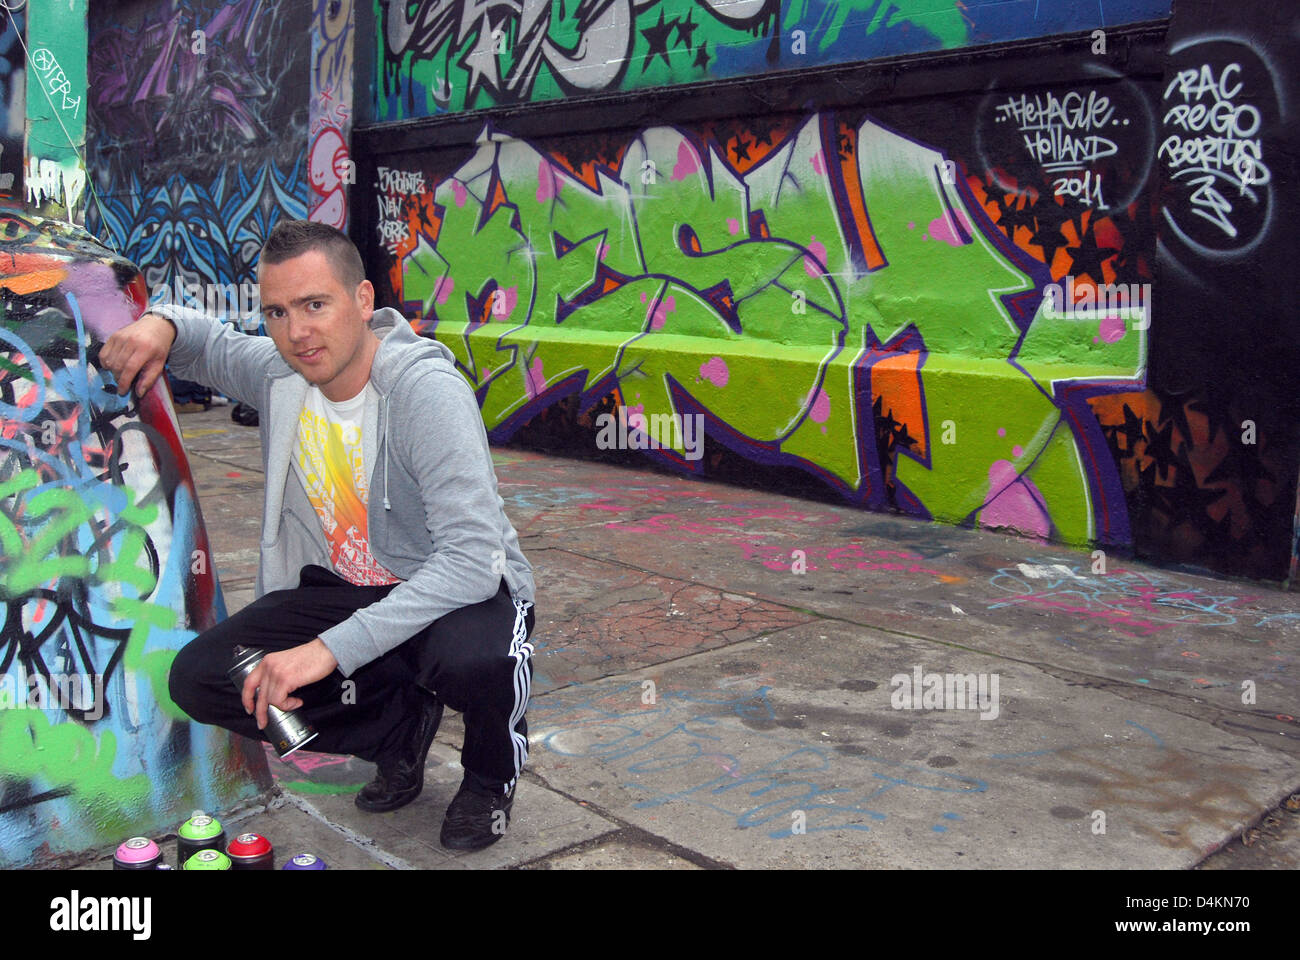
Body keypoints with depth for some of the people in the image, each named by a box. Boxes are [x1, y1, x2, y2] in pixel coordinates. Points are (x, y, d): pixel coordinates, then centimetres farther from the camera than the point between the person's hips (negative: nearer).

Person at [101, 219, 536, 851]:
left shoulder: (428, 392, -27)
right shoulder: (278, 373, -5)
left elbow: (472, 556, -35)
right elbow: (209, 342, 19)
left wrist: (334, 648, -40)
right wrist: (161, 324, -8)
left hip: (463, 589, -6)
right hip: (342, 586, 6)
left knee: (470, 657, -40)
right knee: (198, 678, -10)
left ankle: (492, 771, -1)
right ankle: (399, 726, 9)